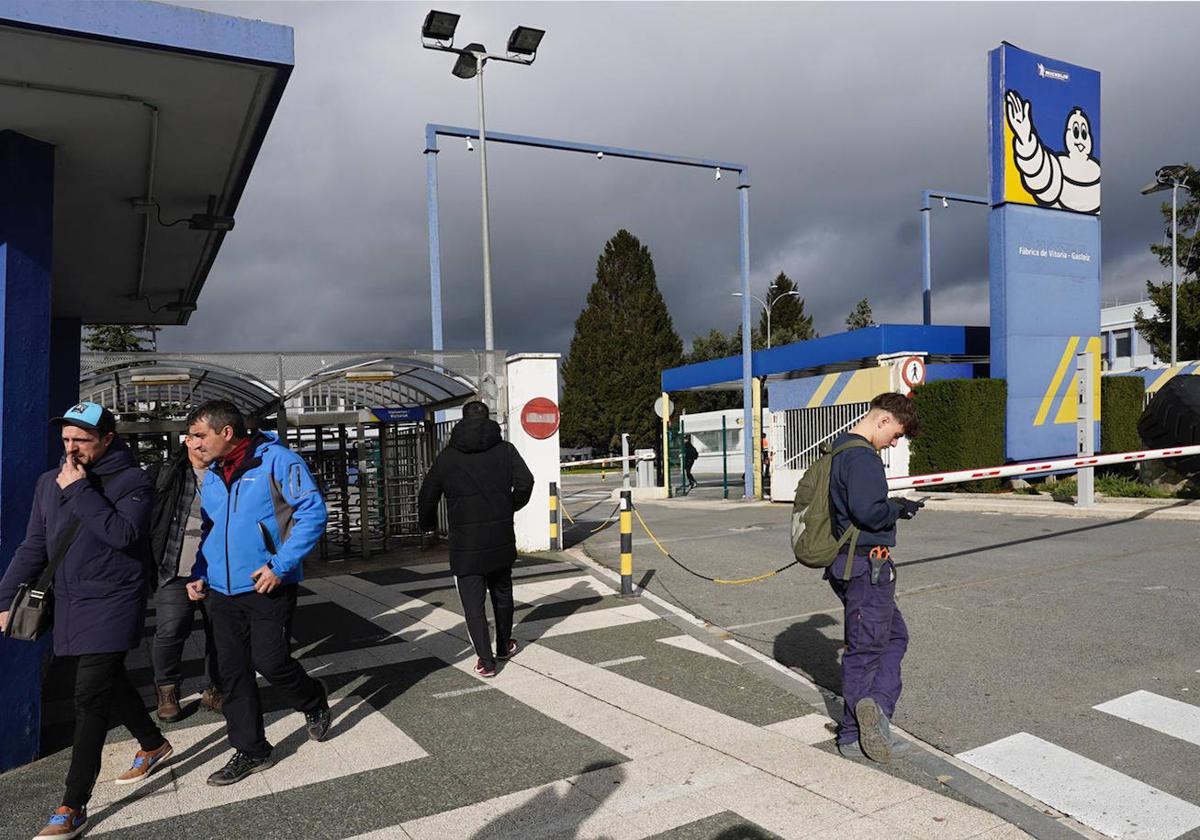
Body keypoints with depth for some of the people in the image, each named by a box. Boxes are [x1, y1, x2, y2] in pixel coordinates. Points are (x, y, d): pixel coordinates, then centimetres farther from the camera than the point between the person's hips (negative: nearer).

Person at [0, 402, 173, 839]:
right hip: (69, 605, 7)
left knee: (90, 698, -8)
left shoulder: (132, 481, -9)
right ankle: (153, 744, 41)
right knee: (108, 683, 18)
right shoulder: (50, 482, 9)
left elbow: (122, 533, -24)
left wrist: (80, 490, -21)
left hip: (111, 604, -7)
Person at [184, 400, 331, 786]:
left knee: (270, 662, -5)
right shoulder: (211, 478, 12)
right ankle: (250, 750, 23)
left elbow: (313, 512, -15)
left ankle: (315, 704, 26)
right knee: (233, 673, 9)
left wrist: (281, 565, -20)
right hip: (222, 592, 7)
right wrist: (199, 574, 10)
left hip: (267, 587, -7)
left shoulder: (275, 460, -11)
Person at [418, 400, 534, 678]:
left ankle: (485, 660, -1)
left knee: (473, 601, 3)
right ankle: (504, 646, 36)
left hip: (464, 543, -2)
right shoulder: (505, 449, 0)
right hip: (501, 539, 2)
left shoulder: (447, 456, 1)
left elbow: (427, 496, 5)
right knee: (502, 593, 20)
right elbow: (525, 483, -9)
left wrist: (427, 525, 23)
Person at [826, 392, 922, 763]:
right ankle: (852, 734, 6)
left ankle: (875, 709, 9)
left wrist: (893, 506, 12)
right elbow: (867, 511, -27)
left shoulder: (841, 451, 14)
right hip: (867, 565, -10)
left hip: (852, 564, 10)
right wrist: (899, 509, -9)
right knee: (865, 648, -1)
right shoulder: (862, 457, -18)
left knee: (894, 636, 17)